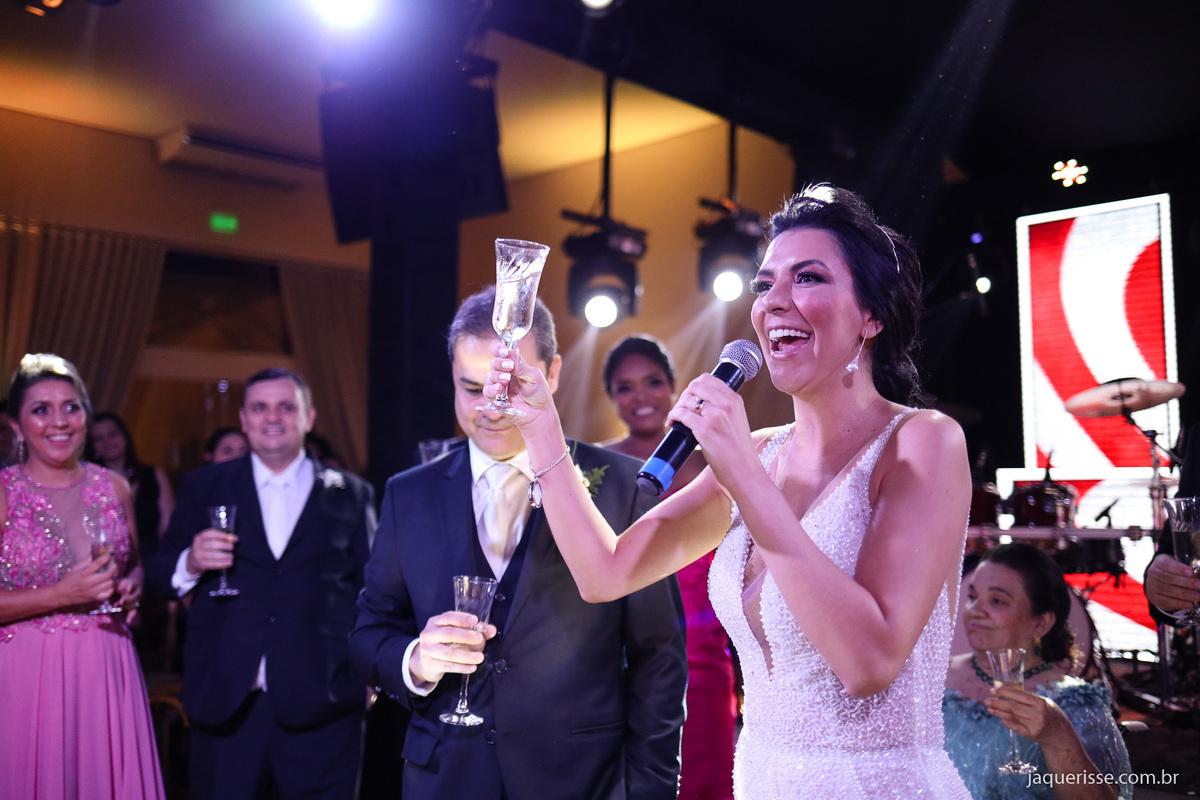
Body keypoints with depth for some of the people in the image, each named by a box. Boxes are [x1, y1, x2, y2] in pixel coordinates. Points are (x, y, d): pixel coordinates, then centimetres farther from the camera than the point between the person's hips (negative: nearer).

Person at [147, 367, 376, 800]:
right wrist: (190, 563, -13)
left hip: (320, 707, -1)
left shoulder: (350, 495, 7)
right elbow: (160, 576, 8)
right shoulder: (203, 487, 10)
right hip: (224, 703, 1)